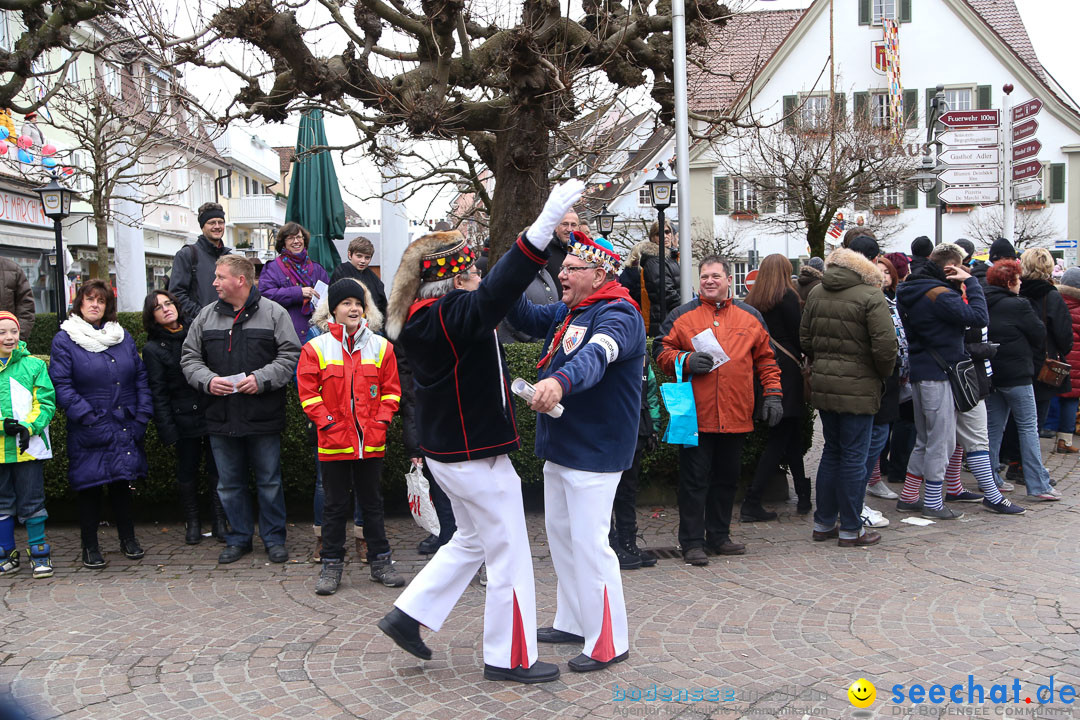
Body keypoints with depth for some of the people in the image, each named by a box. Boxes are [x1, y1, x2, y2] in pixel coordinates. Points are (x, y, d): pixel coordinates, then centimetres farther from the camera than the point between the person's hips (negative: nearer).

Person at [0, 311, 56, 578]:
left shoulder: (34, 365, 1)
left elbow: (46, 402, -1)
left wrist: (29, 427, -15)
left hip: (28, 446, -2)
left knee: (32, 502, 3)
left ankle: (39, 553, 14)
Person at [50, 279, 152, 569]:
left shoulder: (123, 337, 11)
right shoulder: (64, 340, -2)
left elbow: (141, 378, 9)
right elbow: (61, 385, -9)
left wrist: (142, 416, -1)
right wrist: (89, 419, -16)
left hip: (125, 428, 4)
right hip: (89, 432, -3)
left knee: (123, 483, 12)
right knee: (89, 486, 3)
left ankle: (128, 538, 25)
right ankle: (90, 546, 16)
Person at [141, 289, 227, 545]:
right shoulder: (153, 349, -1)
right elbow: (158, 393, -3)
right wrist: (167, 430, -9)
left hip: (213, 415, 2)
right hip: (185, 420, -2)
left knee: (216, 471, 5)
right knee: (187, 472, 7)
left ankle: (219, 522, 17)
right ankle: (192, 523, 23)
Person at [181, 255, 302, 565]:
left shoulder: (274, 313, -2)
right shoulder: (206, 316, 9)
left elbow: (290, 356, -5)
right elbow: (189, 357, 11)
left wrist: (261, 379, -17)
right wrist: (207, 380, -8)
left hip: (263, 417, -3)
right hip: (221, 419, 4)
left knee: (269, 481, 7)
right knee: (229, 483, 12)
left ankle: (274, 538, 21)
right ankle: (239, 538, 26)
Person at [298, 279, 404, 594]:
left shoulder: (381, 347, 4)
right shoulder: (316, 348, -2)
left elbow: (391, 389, 7)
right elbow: (308, 393, -2)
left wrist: (381, 420, -5)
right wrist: (327, 423, -10)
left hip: (371, 441, 2)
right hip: (334, 441, -2)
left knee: (372, 502, 12)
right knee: (336, 505, 7)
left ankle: (380, 561, 22)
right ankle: (332, 565, 18)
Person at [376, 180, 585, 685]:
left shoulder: (420, 319, 4)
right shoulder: (449, 316, -24)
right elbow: (498, 291, -38)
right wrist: (546, 222, -41)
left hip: (449, 449, 10)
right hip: (477, 456, -10)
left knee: (473, 539, 26)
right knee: (509, 555, 4)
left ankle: (408, 615, 27)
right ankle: (509, 658, 16)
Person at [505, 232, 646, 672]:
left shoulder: (618, 314, -19)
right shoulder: (565, 312, 14)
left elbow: (597, 355, -38)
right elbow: (527, 318, 15)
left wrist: (560, 381, -57)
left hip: (595, 451, -10)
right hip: (560, 446, 10)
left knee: (589, 541, -8)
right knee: (560, 533, 18)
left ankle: (608, 642, 4)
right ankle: (572, 622, 33)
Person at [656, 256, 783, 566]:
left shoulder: (750, 317, 11)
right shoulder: (681, 316, 4)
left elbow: (765, 360, 14)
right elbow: (662, 352, 5)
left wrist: (773, 394, 6)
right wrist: (686, 361, -13)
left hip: (736, 416, 3)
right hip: (695, 415, -3)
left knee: (727, 478, 12)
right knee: (694, 479, -1)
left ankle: (719, 536, 25)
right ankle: (692, 542, 7)